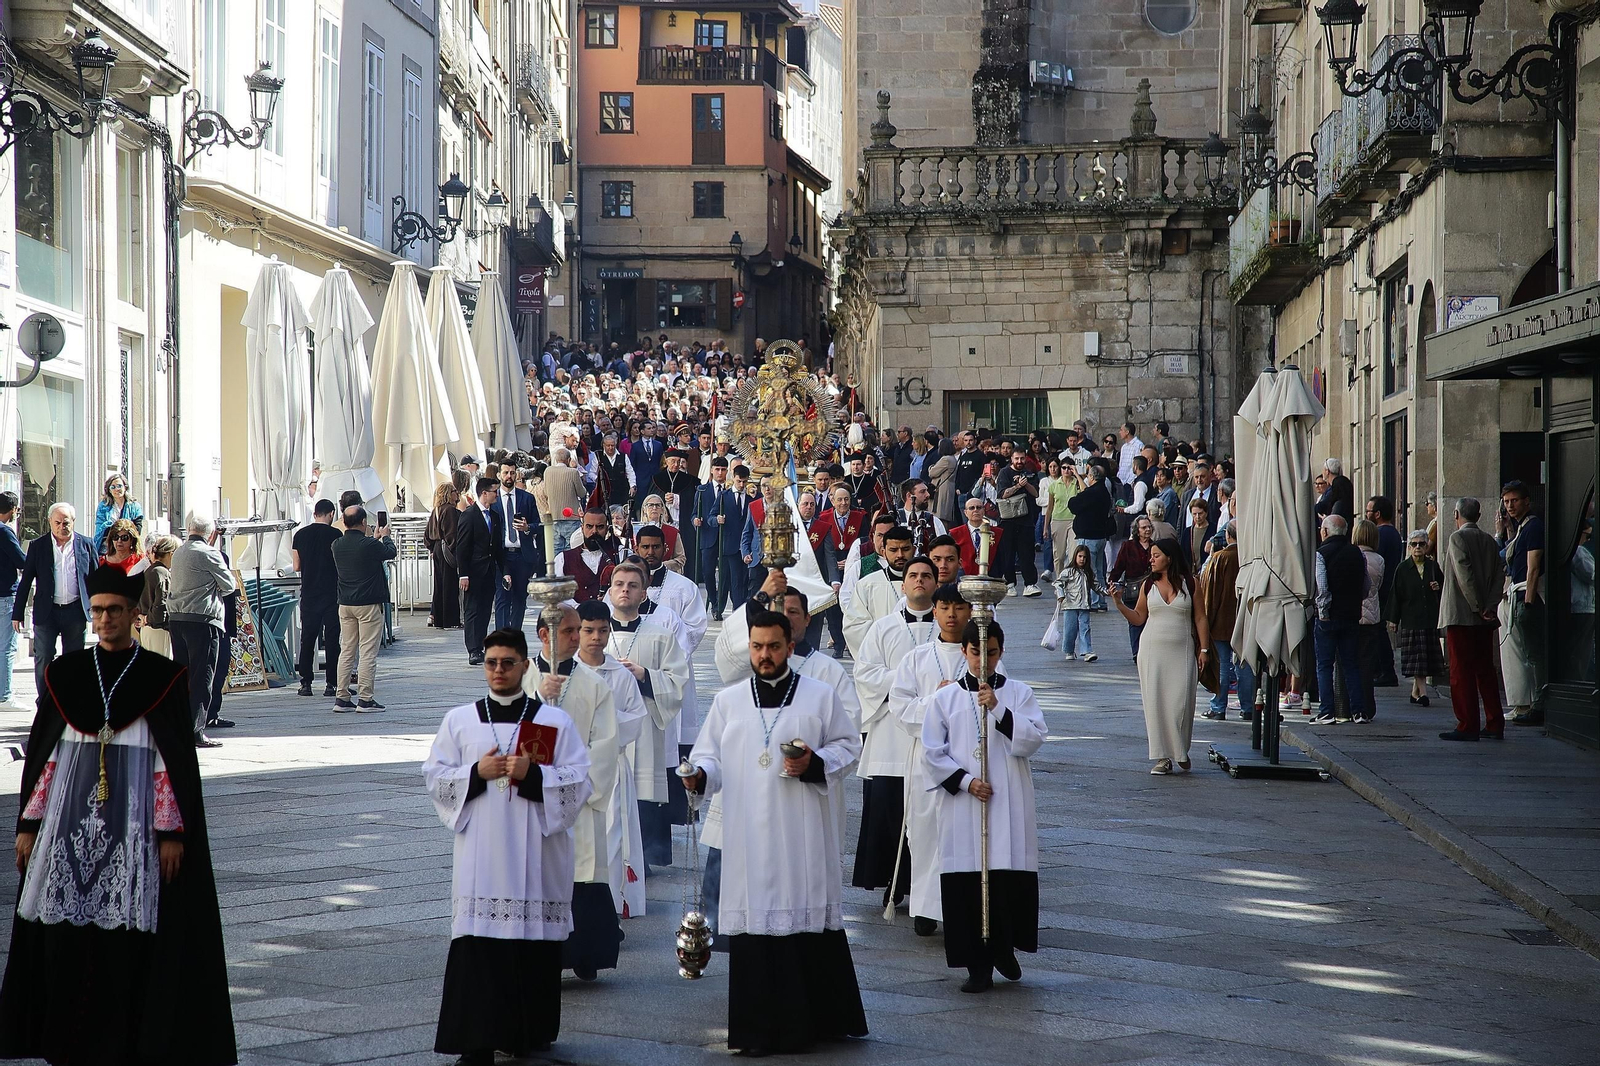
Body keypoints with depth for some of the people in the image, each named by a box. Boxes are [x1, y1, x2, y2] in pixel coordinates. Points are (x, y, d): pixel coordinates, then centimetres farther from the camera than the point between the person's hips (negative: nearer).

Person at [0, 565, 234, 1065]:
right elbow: (44, 753, 10)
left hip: (134, 820, -3)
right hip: (70, 821, 3)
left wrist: (171, 831, -7)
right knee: (65, 932, 1)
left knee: (131, 941, -4)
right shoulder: (65, 674, 8)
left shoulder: (162, 678, 1)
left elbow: (175, 760, -1)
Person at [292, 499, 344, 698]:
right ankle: (330, 683, -1)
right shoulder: (335, 534, -8)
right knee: (332, 639, 1)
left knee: (307, 638, 8)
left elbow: (297, 566, 7)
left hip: (308, 594, 3)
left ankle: (306, 683, 7)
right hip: (331, 593, -3)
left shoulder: (300, 534, 3)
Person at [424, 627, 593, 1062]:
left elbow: (579, 781, 0)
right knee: (478, 948, -7)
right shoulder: (459, 721, 9)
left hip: (535, 857, 0)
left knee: (534, 948, 3)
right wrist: (476, 773, -9)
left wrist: (532, 775, -14)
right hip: (480, 858, 0)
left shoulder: (555, 721, 4)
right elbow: (434, 777, 8)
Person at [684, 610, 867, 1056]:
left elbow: (847, 746, 7)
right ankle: (760, 1028, 1)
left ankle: (815, 1020, 7)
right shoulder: (728, 701, 11)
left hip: (804, 833, -1)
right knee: (754, 918, -3)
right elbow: (710, 755, 9)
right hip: (749, 834, 1)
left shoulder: (820, 696, 6)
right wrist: (699, 774, -12)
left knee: (808, 918, -2)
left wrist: (814, 763, -10)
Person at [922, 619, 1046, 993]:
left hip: (1010, 804, 0)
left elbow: (1033, 739, -6)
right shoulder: (945, 698, 5)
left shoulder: (1019, 693, 6)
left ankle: (1004, 948, 21)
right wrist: (965, 781, -8)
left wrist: (998, 709, -16)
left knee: (1011, 878, -4)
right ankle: (978, 966, 6)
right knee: (966, 883, -2)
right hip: (962, 804, 0)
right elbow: (933, 753, 4)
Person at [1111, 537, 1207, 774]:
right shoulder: (1148, 585, 8)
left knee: (1180, 702, -8)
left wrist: (1204, 648, -1)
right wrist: (1119, 603, -1)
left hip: (1182, 650, -2)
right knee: (1155, 702, -2)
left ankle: (1181, 752, 13)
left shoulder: (1189, 583, 2)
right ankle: (1163, 757, 3)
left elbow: (1200, 618, 4)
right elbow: (1139, 618, 12)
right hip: (1152, 649, 2)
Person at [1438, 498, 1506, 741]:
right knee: (1486, 669, 11)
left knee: (1462, 670, -4)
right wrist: (1489, 607, -1)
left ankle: (1467, 726, -7)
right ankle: (1494, 724, 12)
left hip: (1460, 615, -7)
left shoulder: (1457, 538, -8)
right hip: (1485, 619, 7)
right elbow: (1500, 575, 6)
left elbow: (1465, 575, -17)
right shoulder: (1490, 541, 12)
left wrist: (1478, 608, -13)